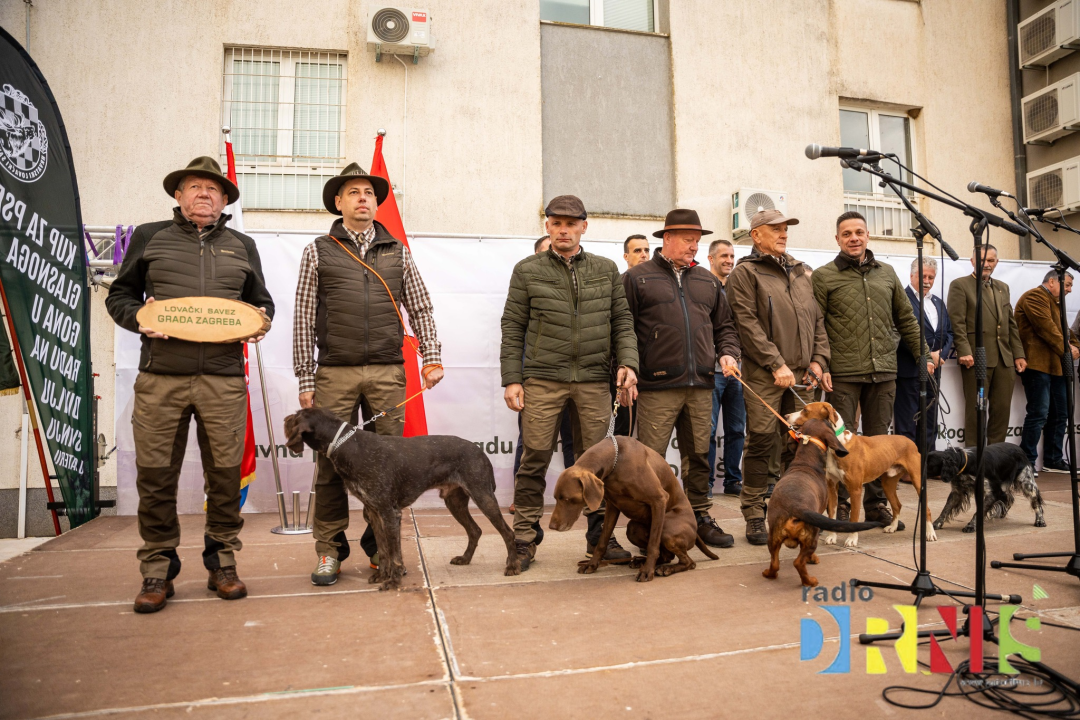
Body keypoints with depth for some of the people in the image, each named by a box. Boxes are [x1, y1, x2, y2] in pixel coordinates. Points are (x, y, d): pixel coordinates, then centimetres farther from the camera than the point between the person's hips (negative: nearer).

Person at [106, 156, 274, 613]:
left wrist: (260, 321, 2)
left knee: (225, 472, 2)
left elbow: (262, 302, 24)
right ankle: (157, 570, 15)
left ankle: (222, 563, 17)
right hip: (160, 377, -1)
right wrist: (136, 317, -4)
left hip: (224, 379, 1)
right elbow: (119, 295, 17)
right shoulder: (149, 238, 15)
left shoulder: (242, 247, 18)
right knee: (155, 473, 1)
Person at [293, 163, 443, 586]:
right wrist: (305, 379, 0)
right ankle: (330, 550, 15)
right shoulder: (318, 252, 7)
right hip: (335, 372, -1)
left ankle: (381, 546, 18)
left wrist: (432, 357, 2)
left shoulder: (398, 252, 13)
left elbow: (421, 309, 14)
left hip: (387, 372, 2)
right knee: (331, 461, 2)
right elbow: (304, 319, 5)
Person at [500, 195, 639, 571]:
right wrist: (512, 378, -3)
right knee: (535, 459, -2)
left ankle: (599, 535, 19)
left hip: (593, 381, 2)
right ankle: (524, 539, 10)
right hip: (542, 379, -2)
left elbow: (622, 320, 12)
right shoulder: (527, 270, 6)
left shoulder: (606, 269, 13)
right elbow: (513, 328, 4)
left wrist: (627, 362, -3)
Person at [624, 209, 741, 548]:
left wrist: (728, 353, 6)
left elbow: (724, 326, 24)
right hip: (657, 385, -5)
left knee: (699, 456, 11)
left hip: (701, 386, 5)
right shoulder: (637, 277, 2)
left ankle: (700, 517, 24)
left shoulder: (707, 281, 19)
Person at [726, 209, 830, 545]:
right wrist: (776, 364, -14)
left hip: (803, 373, 6)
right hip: (764, 375, -5)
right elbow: (748, 324, -9)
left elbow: (818, 319, 19)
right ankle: (754, 516, 5)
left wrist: (818, 359, 5)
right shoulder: (744, 273, 0)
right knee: (761, 443, -5)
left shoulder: (801, 272, 20)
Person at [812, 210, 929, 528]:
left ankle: (877, 503, 21)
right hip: (843, 374, -4)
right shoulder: (824, 276, 1)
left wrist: (922, 354, 16)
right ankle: (840, 505, 10)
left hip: (884, 373, 4)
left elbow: (906, 319, 21)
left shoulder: (886, 273, 15)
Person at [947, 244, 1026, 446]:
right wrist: (964, 352, -18)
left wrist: (1018, 354, 12)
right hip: (977, 358, -6)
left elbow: (1011, 324, 20)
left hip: (1005, 359, 6)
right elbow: (957, 323, -9)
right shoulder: (960, 285, 0)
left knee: (1002, 410, 6)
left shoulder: (1003, 288, 20)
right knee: (976, 411, -2)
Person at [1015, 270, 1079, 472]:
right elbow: (1046, 327, -17)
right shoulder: (1035, 296, -7)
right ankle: (1027, 462, -6)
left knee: (1059, 415, 11)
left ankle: (1053, 460, 19)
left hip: (1055, 366, 10)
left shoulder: (1055, 303, 25)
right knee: (1039, 414, -11)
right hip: (1038, 364, -10)